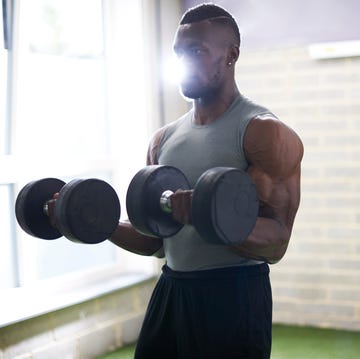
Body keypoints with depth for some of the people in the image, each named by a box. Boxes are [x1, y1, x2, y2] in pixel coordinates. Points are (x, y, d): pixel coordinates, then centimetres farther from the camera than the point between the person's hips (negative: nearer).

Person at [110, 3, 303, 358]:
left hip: (233, 295, -6)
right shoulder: (164, 139, 10)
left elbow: (276, 243, -18)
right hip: (169, 290, 6)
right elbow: (153, 241, 14)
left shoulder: (264, 133, -10)